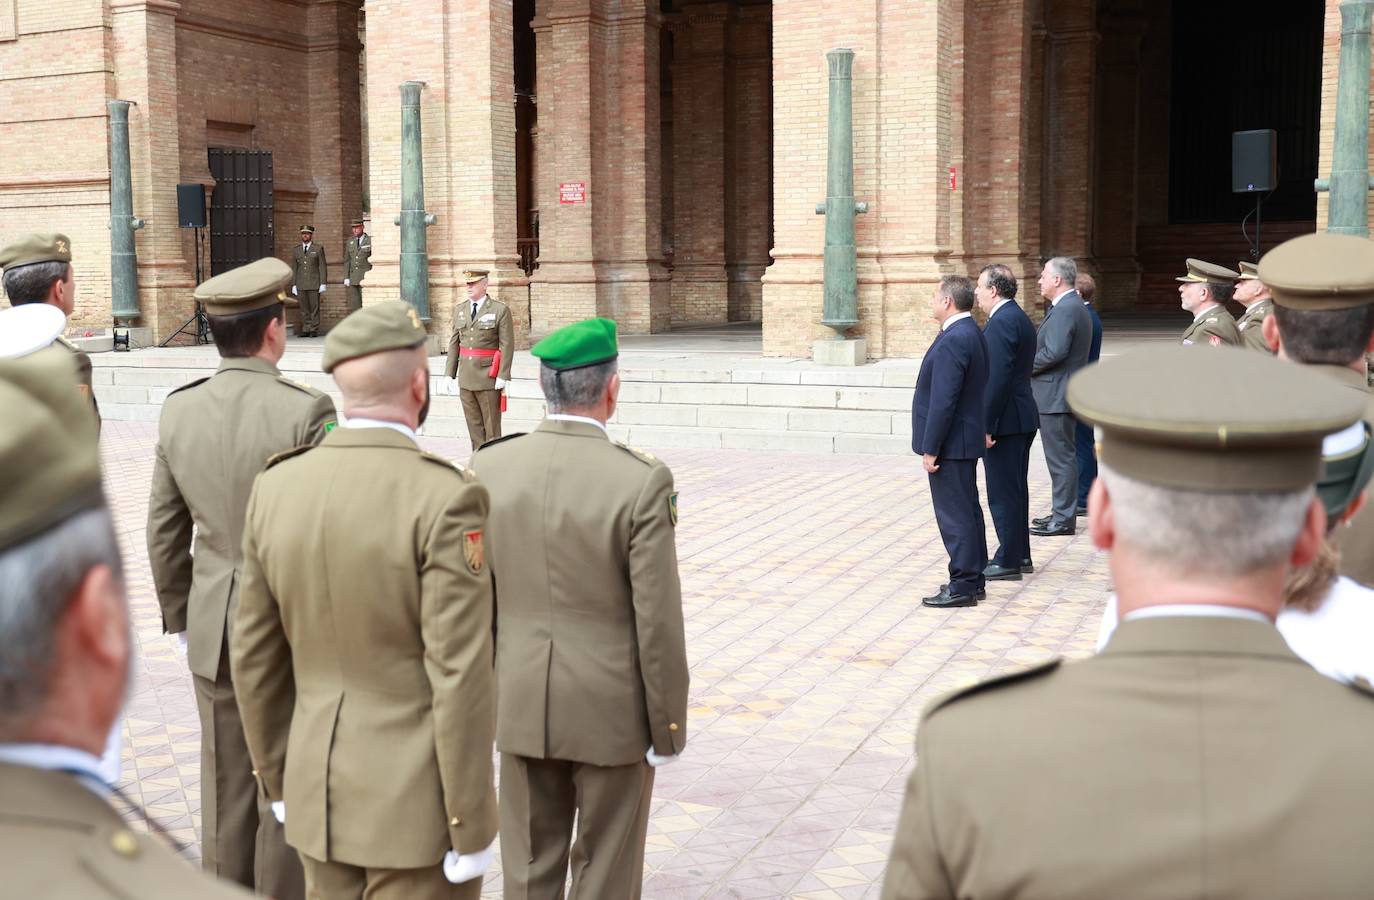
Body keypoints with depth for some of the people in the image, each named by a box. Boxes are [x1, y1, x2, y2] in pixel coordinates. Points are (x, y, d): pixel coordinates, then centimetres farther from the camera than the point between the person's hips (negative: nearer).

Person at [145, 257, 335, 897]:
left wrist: (180, 618, 18)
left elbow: (164, 532, 7)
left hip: (214, 630, 5)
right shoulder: (306, 410, -18)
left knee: (225, 789, 16)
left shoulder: (178, 411, -1)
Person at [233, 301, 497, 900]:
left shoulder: (276, 487, -3)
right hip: (420, 796, -5)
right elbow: (461, 678, -21)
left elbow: (255, 654, 4)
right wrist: (471, 829, -12)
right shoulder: (445, 499, -21)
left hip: (322, 789, 6)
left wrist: (279, 778, 17)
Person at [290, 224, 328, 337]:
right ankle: (306, 330, 6)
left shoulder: (318, 249, 4)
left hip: (314, 284, -3)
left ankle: (314, 330, 1)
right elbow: (294, 268, 14)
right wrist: (293, 285, 6)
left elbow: (323, 267, 0)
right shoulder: (297, 250, 13)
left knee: (314, 308, -3)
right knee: (304, 309, 2)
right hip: (301, 284, 3)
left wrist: (323, 284, -7)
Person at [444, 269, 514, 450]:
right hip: (466, 378, 5)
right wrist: (450, 374, 6)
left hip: (489, 378, -5)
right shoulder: (459, 311, 11)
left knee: (491, 425, 0)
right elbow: (454, 344, 12)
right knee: (474, 424, 8)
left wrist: (503, 376, -15)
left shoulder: (501, 310, -5)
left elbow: (507, 345, -9)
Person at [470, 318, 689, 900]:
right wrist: (668, 726, -3)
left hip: (522, 702, 4)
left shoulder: (489, 467, -6)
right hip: (612, 709, -3)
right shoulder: (642, 482, -18)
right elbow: (658, 622, -15)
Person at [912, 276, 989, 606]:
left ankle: (963, 586, 2)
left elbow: (943, 401, -23)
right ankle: (973, 579, 25)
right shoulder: (973, 333, 11)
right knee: (967, 509, 16)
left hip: (951, 443, -11)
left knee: (955, 514, -4)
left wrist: (930, 449, -20)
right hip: (966, 441, 11)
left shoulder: (952, 340, -21)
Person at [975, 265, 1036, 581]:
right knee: (1015, 490, 17)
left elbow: (997, 378, -24)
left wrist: (986, 425, -21)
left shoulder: (1000, 322, -18)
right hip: (1022, 417, 10)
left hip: (1005, 421, -10)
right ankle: (1019, 555, 26)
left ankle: (1008, 561, 3)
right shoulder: (1019, 317, 14)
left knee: (1002, 493, -3)